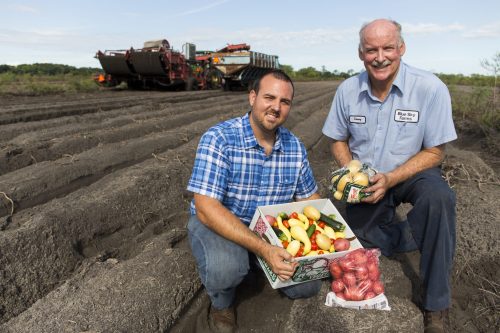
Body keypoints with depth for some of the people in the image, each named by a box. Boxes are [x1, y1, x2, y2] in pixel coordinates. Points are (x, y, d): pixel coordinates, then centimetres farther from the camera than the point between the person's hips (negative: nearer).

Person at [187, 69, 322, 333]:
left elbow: (309, 198, 4)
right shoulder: (219, 138, -23)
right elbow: (206, 208, -30)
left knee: (308, 286, -7)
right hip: (218, 225, -4)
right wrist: (263, 249, -39)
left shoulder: (295, 147, -5)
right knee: (226, 267, -35)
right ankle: (222, 302, 4)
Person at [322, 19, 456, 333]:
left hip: (412, 173, -3)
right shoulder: (348, 90, -7)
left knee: (438, 197, -35)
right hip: (366, 178, 4)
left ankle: (436, 305, -16)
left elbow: (435, 152, -13)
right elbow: (338, 139, 5)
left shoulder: (431, 88, -18)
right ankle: (426, 238, 19)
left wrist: (391, 179, -27)